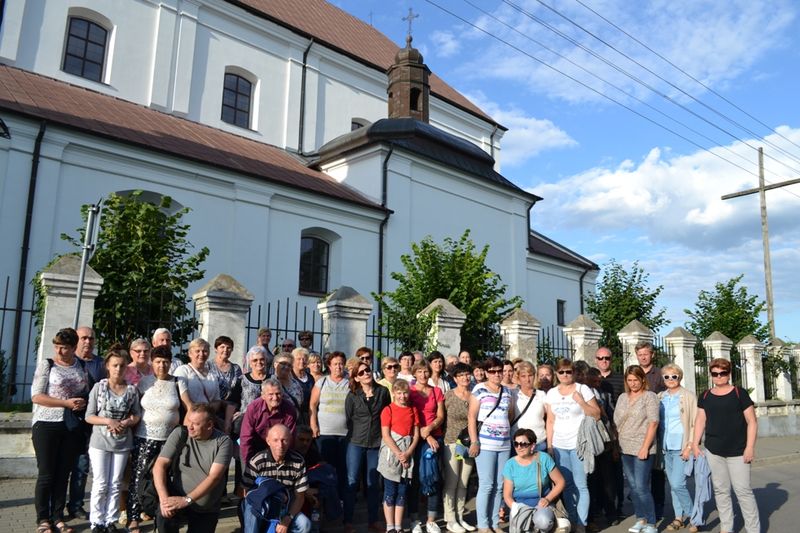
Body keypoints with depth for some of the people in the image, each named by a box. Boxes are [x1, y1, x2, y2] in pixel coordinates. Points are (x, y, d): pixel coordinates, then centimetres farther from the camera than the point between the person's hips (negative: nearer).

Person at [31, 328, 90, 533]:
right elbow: (36, 396, -11)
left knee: (63, 474, 9)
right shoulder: (46, 364, -5)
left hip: (72, 426, 3)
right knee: (46, 474, 1)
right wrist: (67, 403, -18)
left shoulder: (82, 366, 6)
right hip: (46, 424, -3)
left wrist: (83, 403, -2)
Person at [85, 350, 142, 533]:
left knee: (115, 484, 9)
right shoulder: (99, 387, -6)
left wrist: (124, 423, -16)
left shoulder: (131, 389, -1)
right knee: (100, 484, 2)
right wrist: (109, 421, -19)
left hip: (122, 443, 2)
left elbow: (137, 415, 4)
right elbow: (89, 417, -5)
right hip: (100, 442, -2)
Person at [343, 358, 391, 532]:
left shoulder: (383, 391, 0)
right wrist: (353, 435, 5)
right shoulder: (352, 396, -1)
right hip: (356, 442, -1)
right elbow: (347, 419, 5)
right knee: (352, 481, 1)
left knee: (373, 482, 9)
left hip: (377, 442, 1)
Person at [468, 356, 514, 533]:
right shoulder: (479, 390, -3)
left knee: (499, 485, 8)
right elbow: (472, 417, -6)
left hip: (505, 444, 5)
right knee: (487, 485, -4)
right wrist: (474, 442, -12)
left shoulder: (507, 391, 13)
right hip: (485, 443, -5)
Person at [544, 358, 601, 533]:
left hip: (579, 444, -4)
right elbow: (550, 420, 11)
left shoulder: (583, 389, -4)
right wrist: (549, 445, 8)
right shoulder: (551, 393, 8)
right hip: (559, 445, 4)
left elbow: (596, 415, -6)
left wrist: (582, 402, -21)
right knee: (567, 485, 10)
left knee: (580, 485, -4)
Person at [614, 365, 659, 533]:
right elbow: (616, 422, 15)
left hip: (642, 449, -6)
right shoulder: (622, 397, 12)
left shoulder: (649, 396, -5)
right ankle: (640, 519, 23)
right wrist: (616, 444, 8)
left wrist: (645, 447, -16)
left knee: (641, 487, -7)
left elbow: (653, 423, -11)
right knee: (633, 487, 11)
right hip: (625, 449, 6)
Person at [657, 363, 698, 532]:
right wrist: (658, 445, 5)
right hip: (665, 447, 5)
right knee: (672, 485, 10)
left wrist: (689, 446, -12)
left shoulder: (689, 396, -5)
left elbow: (695, 424, -6)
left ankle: (690, 514, 13)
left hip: (681, 447, -5)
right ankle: (679, 517, 21)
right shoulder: (660, 397, 9)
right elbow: (655, 421, 13)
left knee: (677, 484, -10)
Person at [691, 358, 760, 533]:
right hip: (713, 451, 4)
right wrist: (695, 444, 5)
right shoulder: (705, 396, 8)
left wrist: (750, 447, -9)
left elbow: (752, 422, -3)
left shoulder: (739, 393, -3)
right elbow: (700, 420, 12)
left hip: (737, 451, -4)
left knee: (743, 490, -5)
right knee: (720, 490, 9)